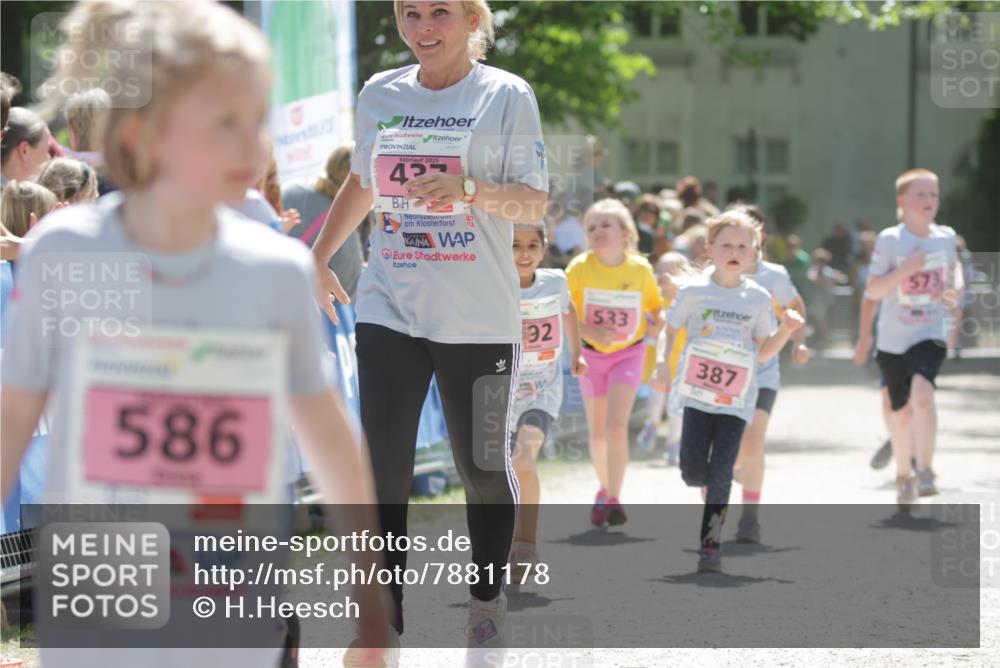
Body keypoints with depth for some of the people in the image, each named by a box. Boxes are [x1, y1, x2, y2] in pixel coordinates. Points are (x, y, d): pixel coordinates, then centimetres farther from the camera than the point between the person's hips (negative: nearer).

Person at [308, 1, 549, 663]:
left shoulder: (507, 95, -4)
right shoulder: (380, 95, 7)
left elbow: (537, 203, -8)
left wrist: (469, 189, -25)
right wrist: (319, 259, 21)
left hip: (480, 321, -2)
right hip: (389, 310, 3)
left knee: (483, 466, 9)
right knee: (383, 467, -6)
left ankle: (487, 603, 28)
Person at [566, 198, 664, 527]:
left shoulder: (641, 269, -12)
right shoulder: (579, 268, -14)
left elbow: (655, 306, 5)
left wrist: (657, 324, -16)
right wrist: (589, 331, -28)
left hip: (629, 353, -1)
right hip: (591, 354, 1)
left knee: (616, 425, -17)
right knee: (597, 432, 9)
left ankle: (614, 499, -10)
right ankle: (604, 489, 33)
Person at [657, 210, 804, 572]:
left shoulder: (759, 298, 5)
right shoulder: (693, 291, 0)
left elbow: (762, 353, 11)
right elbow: (670, 329, 8)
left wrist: (786, 329, -5)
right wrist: (663, 363, -9)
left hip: (737, 399, 0)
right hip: (698, 393, 0)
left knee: (720, 472, -8)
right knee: (692, 471, -6)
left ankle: (711, 542, 2)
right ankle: (719, 499, 29)